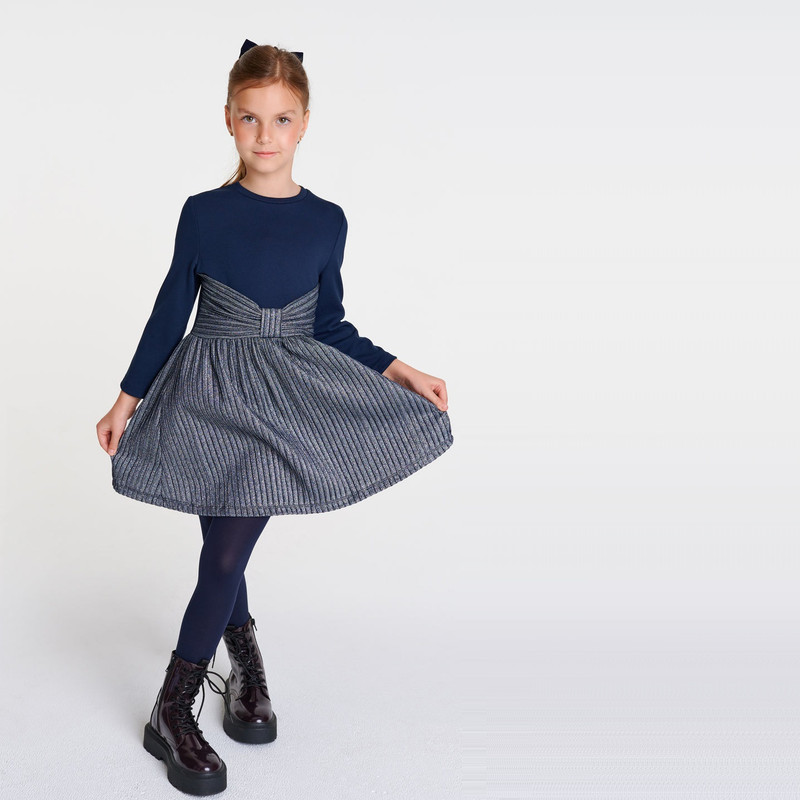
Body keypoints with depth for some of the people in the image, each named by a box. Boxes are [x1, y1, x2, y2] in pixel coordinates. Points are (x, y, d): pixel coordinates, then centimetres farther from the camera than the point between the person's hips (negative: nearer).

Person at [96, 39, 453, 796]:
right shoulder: (204, 213, -2)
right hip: (210, 398, 0)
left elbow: (329, 328, 7)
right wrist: (128, 398, 7)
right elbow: (170, 313, 5)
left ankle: (174, 710, 19)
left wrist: (396, 370, -2)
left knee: (227, 553, 1)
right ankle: (245, 660, 26)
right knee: (223, 553, 1)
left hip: (289, 401, 0)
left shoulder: (326, 221, 0)